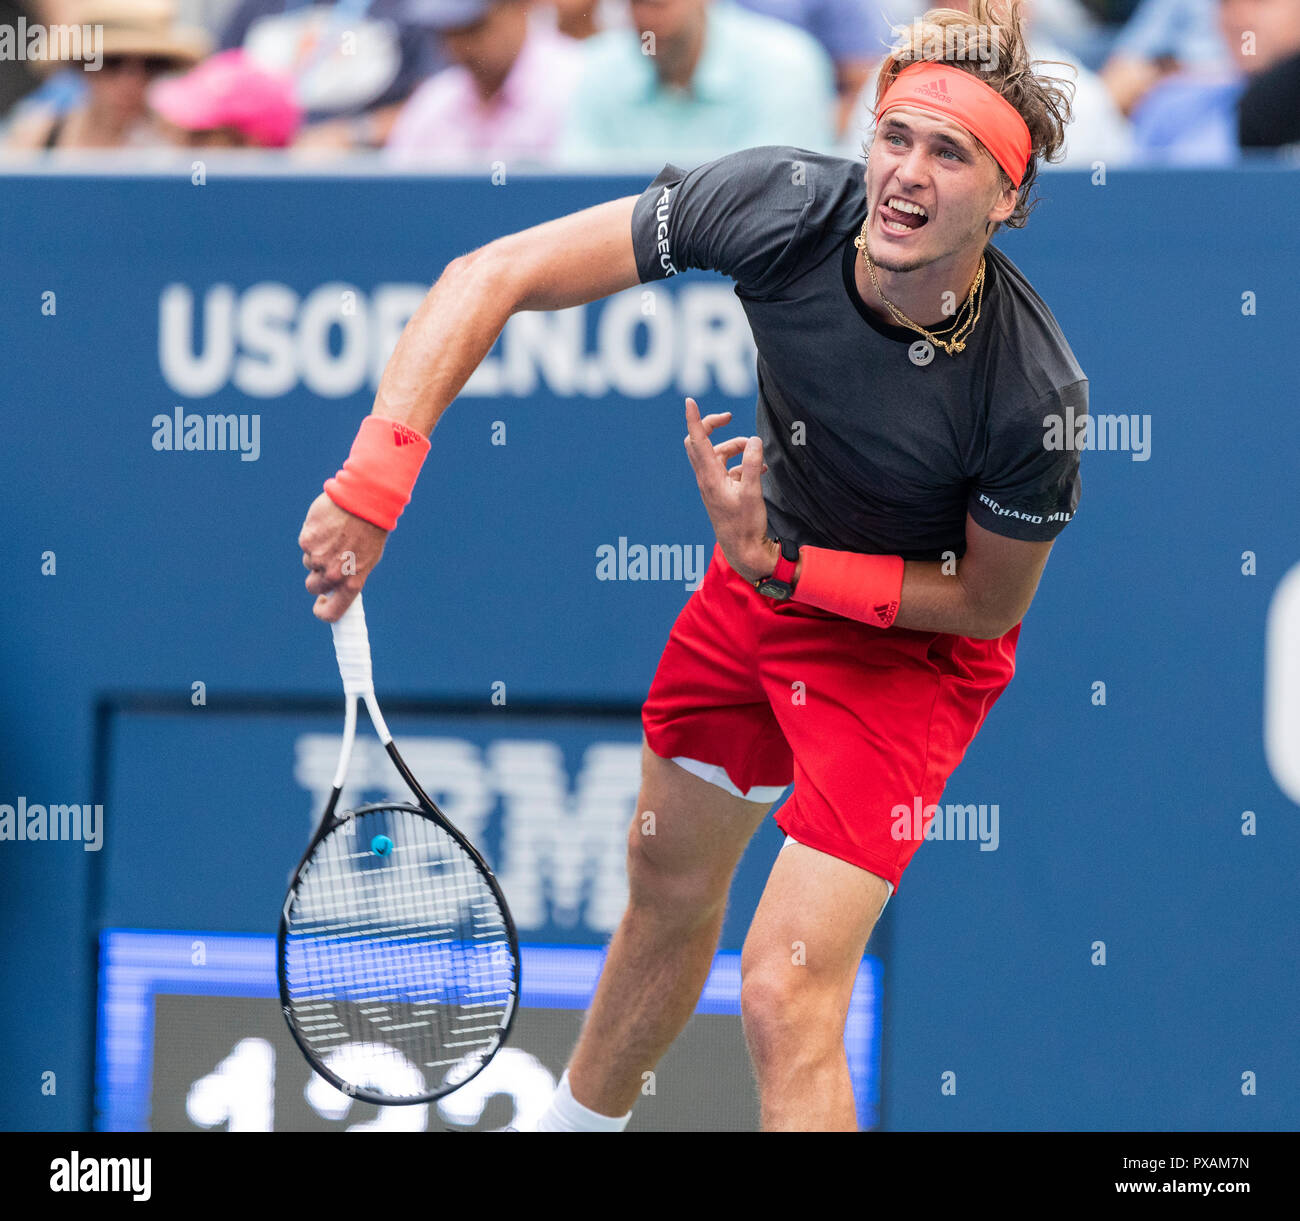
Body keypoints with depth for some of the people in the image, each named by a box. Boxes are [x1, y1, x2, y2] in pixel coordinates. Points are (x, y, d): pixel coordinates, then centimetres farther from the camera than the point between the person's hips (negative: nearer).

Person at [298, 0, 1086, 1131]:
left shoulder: (1034, 395, -34)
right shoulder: (784, 208, -28)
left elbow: (990, 602, -15)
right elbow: (493, 275, -26)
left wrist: (781, 567, -27)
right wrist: (379, 474, -36)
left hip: (910, 643, -4)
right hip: (763, 571, 5)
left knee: (786, 994, -16)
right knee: (666, 900, 24)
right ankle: (577, 1125, 49)